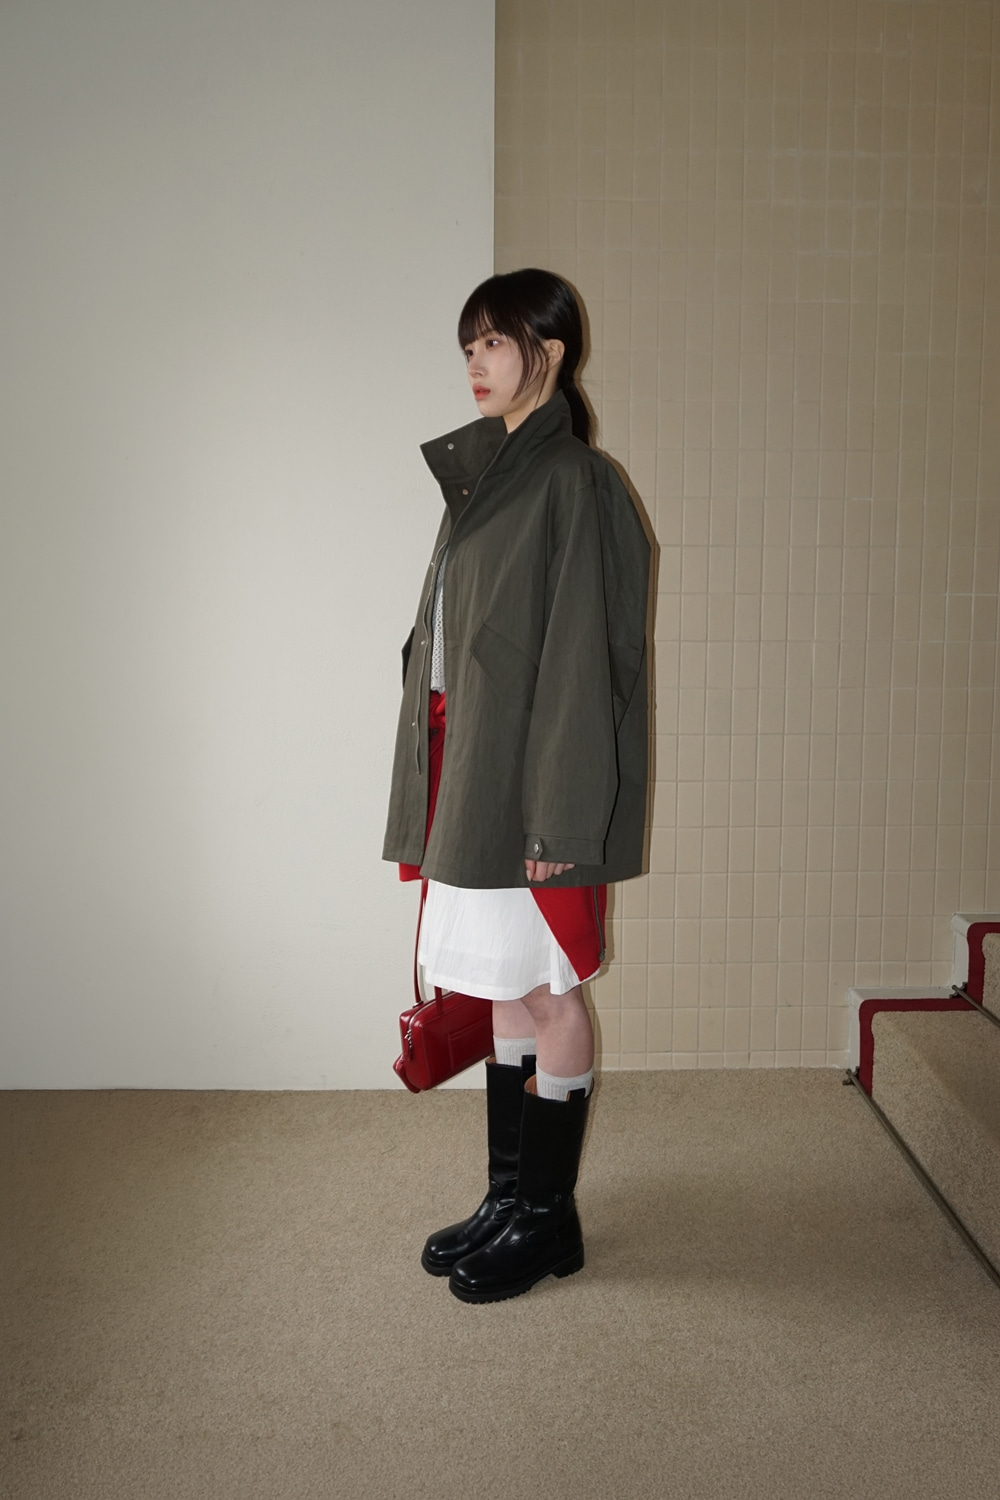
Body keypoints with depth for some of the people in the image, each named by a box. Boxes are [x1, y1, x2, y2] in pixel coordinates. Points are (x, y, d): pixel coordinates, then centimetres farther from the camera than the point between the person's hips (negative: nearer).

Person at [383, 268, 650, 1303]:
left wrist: (556, 821, -20)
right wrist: (430, 802, 15)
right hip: (472, 771, 8)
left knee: (547, 993, 3)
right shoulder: (481, 478, 14)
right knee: (507, 991, 14)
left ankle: (548, 1219, 17)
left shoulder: (575, 485, -11)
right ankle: (509, 1196, 27)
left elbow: (582, 655, -17)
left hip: (533, 777, -8)